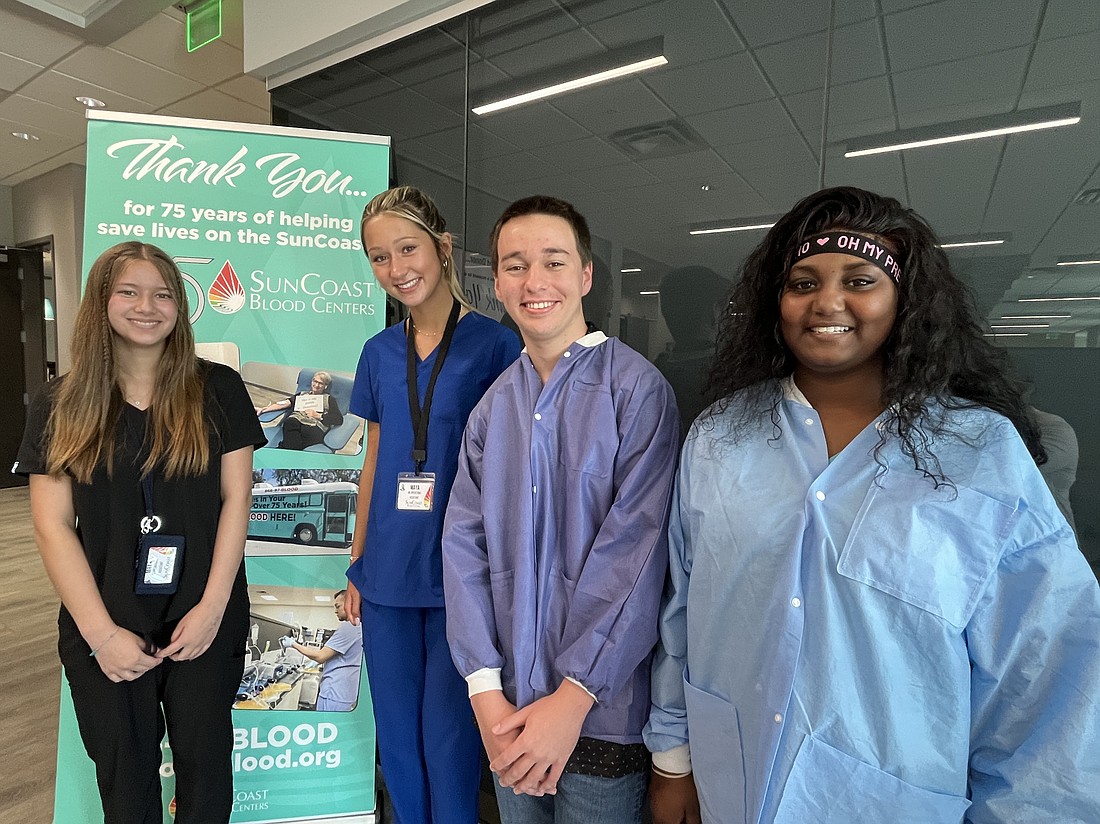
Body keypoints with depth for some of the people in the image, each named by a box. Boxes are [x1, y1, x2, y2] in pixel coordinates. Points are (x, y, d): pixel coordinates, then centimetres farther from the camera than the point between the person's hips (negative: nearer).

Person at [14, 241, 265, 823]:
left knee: (204, 766, 13)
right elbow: (52, 525, -3)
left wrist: (212, 606, -11)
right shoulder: (61, 405, 0)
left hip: (205, 620, -1)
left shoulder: (218, 390, -2)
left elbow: (236, 498, -5)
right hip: (104, 631, 1)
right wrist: (101, 631, -10)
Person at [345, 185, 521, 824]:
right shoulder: (380, 352, 6)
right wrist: (357, 563, 12)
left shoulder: (494, 344, -8)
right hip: (387, 577, 5)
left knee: (448, 740, 9)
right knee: (396, 736, 19)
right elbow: (375, 463, 12)